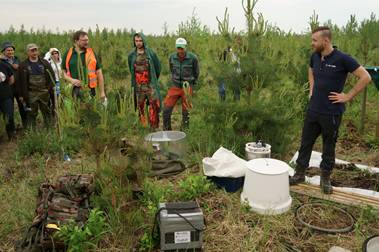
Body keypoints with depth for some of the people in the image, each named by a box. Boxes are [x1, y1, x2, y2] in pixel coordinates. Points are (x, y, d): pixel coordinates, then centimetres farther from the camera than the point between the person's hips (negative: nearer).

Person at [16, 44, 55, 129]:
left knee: (46, 112, 7)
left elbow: (52, 76, 11)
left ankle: (49, 129, 16)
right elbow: (19, 80, 7)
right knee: (32, 113, 2)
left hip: (44, 92, 1)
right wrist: (21, 95, 2)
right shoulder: (23, 65, 5)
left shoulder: (44, 63, 9)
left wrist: (49, 88, -1)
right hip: (31, 94, -1)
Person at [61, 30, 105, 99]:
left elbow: (99, 72, 9)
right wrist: (71, 80, -9)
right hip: (74, 90, 0)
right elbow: (62, 72, 12)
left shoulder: (92, 53, 9)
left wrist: (102, 92, 4)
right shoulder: (67, 54, 8)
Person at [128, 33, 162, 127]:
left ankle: (154, 126, 0)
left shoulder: (151, 53, 0)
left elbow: (158, 67, 10)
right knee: (140, 107, 6)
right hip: (138, 85, 2)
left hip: (150, 84, -2)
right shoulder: (131, 55, 6)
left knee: (155, 105, -10)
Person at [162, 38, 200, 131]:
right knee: (166, 109, -5)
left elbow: (196, 73, 5)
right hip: (174, 87, 2)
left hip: (187, 88, -2)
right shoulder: (172, 57, -3)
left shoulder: (193, 58, -12)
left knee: (186, 112, 5)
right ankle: (166, 130, 12)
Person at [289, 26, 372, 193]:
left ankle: (326, 179, 26)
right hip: (313, 109, 5)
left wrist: (348, 96, -14)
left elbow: (365, 77, -14)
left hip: (331, 113, -5)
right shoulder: (315, 56, 2)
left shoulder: (343, 59, -16)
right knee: (306, 142, 12)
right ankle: (300, 173, 26)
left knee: (329, 146, 9)